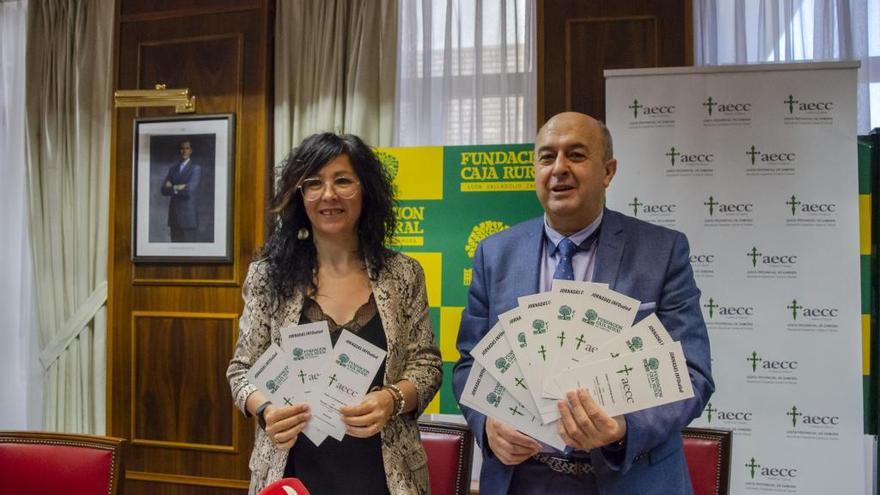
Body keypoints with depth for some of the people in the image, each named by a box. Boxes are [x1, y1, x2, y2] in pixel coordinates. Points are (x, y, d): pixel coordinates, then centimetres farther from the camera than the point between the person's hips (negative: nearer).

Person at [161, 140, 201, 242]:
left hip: (188, 216, -5)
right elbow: (164, 190, 5)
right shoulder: (172, 168, 15)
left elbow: (189, 190, -14)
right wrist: (178, 188, -10)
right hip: (174, 215, 5)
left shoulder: (196, 169, -2)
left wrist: (173, 188, -2)